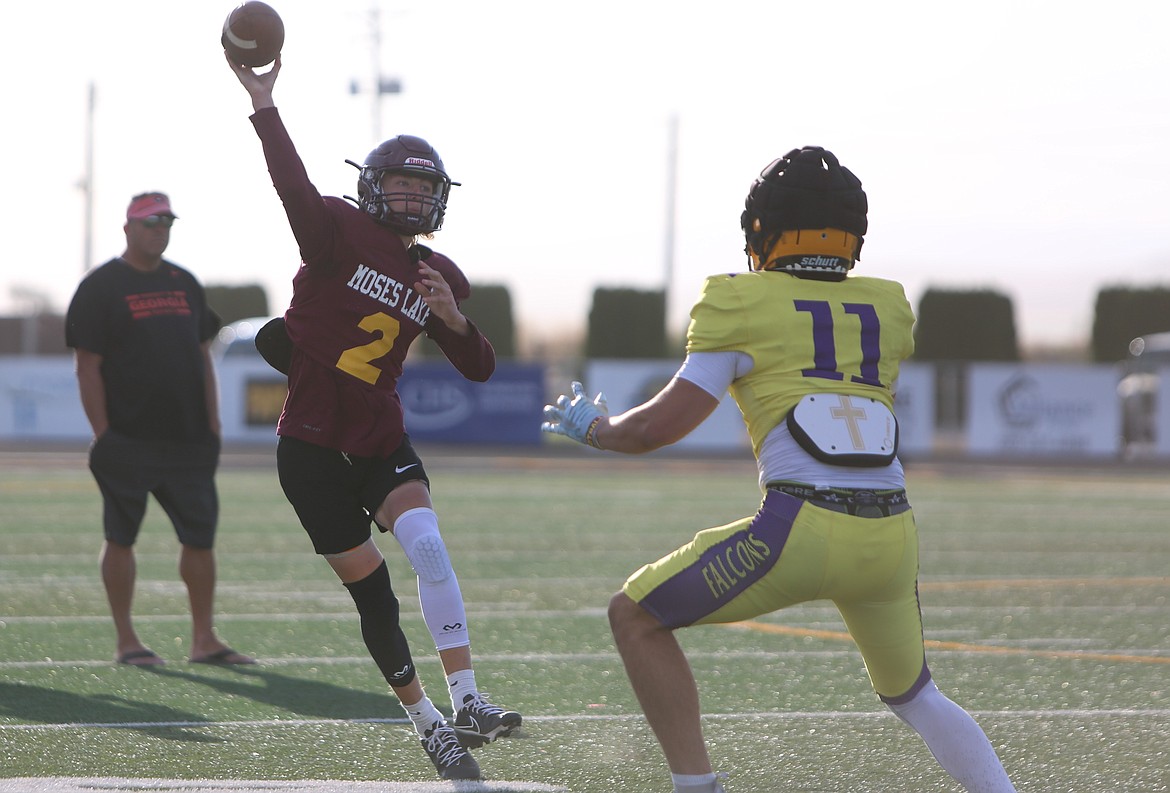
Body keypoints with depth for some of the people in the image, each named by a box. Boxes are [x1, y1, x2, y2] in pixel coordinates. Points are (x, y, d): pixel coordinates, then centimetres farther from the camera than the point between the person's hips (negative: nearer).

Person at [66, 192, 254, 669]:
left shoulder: (184, 284, 16)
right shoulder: (100, 288, -3)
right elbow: (88, 366, -7)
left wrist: (212, 424, 11)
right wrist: (103, 434, -13)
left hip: (188, 441, 6)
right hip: (127, 443, -6)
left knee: (201, 535, 3)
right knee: (121, 537, 0)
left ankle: (204, 640, 9)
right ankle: (126, 642, 6)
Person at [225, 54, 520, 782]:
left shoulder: (437, 276, 6)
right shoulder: (339, 233, -7)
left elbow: (480, 369, 6)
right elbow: (296, 187, -27)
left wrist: (453, 318, -15)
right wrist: (264, 106, -38)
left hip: (381, 444, 3)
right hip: (313, 447, -3)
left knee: (427, 546, -23)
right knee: (372, 593, 1)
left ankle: (466, 702, -27)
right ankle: (428, 725, 14)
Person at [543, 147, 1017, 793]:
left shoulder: (745, 305, 4)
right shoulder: (886, 309, 19)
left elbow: (660, 427, 3)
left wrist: (592, 427, 22)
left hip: (802, 525, -5)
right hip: (892, 533, 5)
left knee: (636, 616, 11)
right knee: (913, 694, 28)